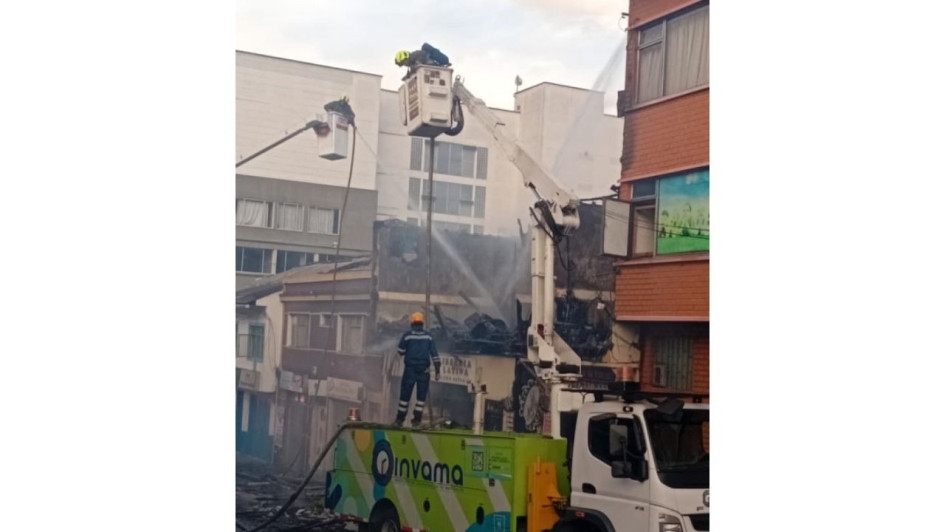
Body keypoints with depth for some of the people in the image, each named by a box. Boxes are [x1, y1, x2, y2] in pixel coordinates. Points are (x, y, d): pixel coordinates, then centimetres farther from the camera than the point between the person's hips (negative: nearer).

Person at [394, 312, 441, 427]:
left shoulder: (407, 335, -5)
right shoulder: (428, 336, 1)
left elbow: (400, 352, 0)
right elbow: (434, 353, -1)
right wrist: (437, 370, 2)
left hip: (410, 369, -1)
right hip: (424, 370, 1)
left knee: (405, 394, 6)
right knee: (421, 395, 9)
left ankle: (400, 419, 8)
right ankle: (416, 420, 7)